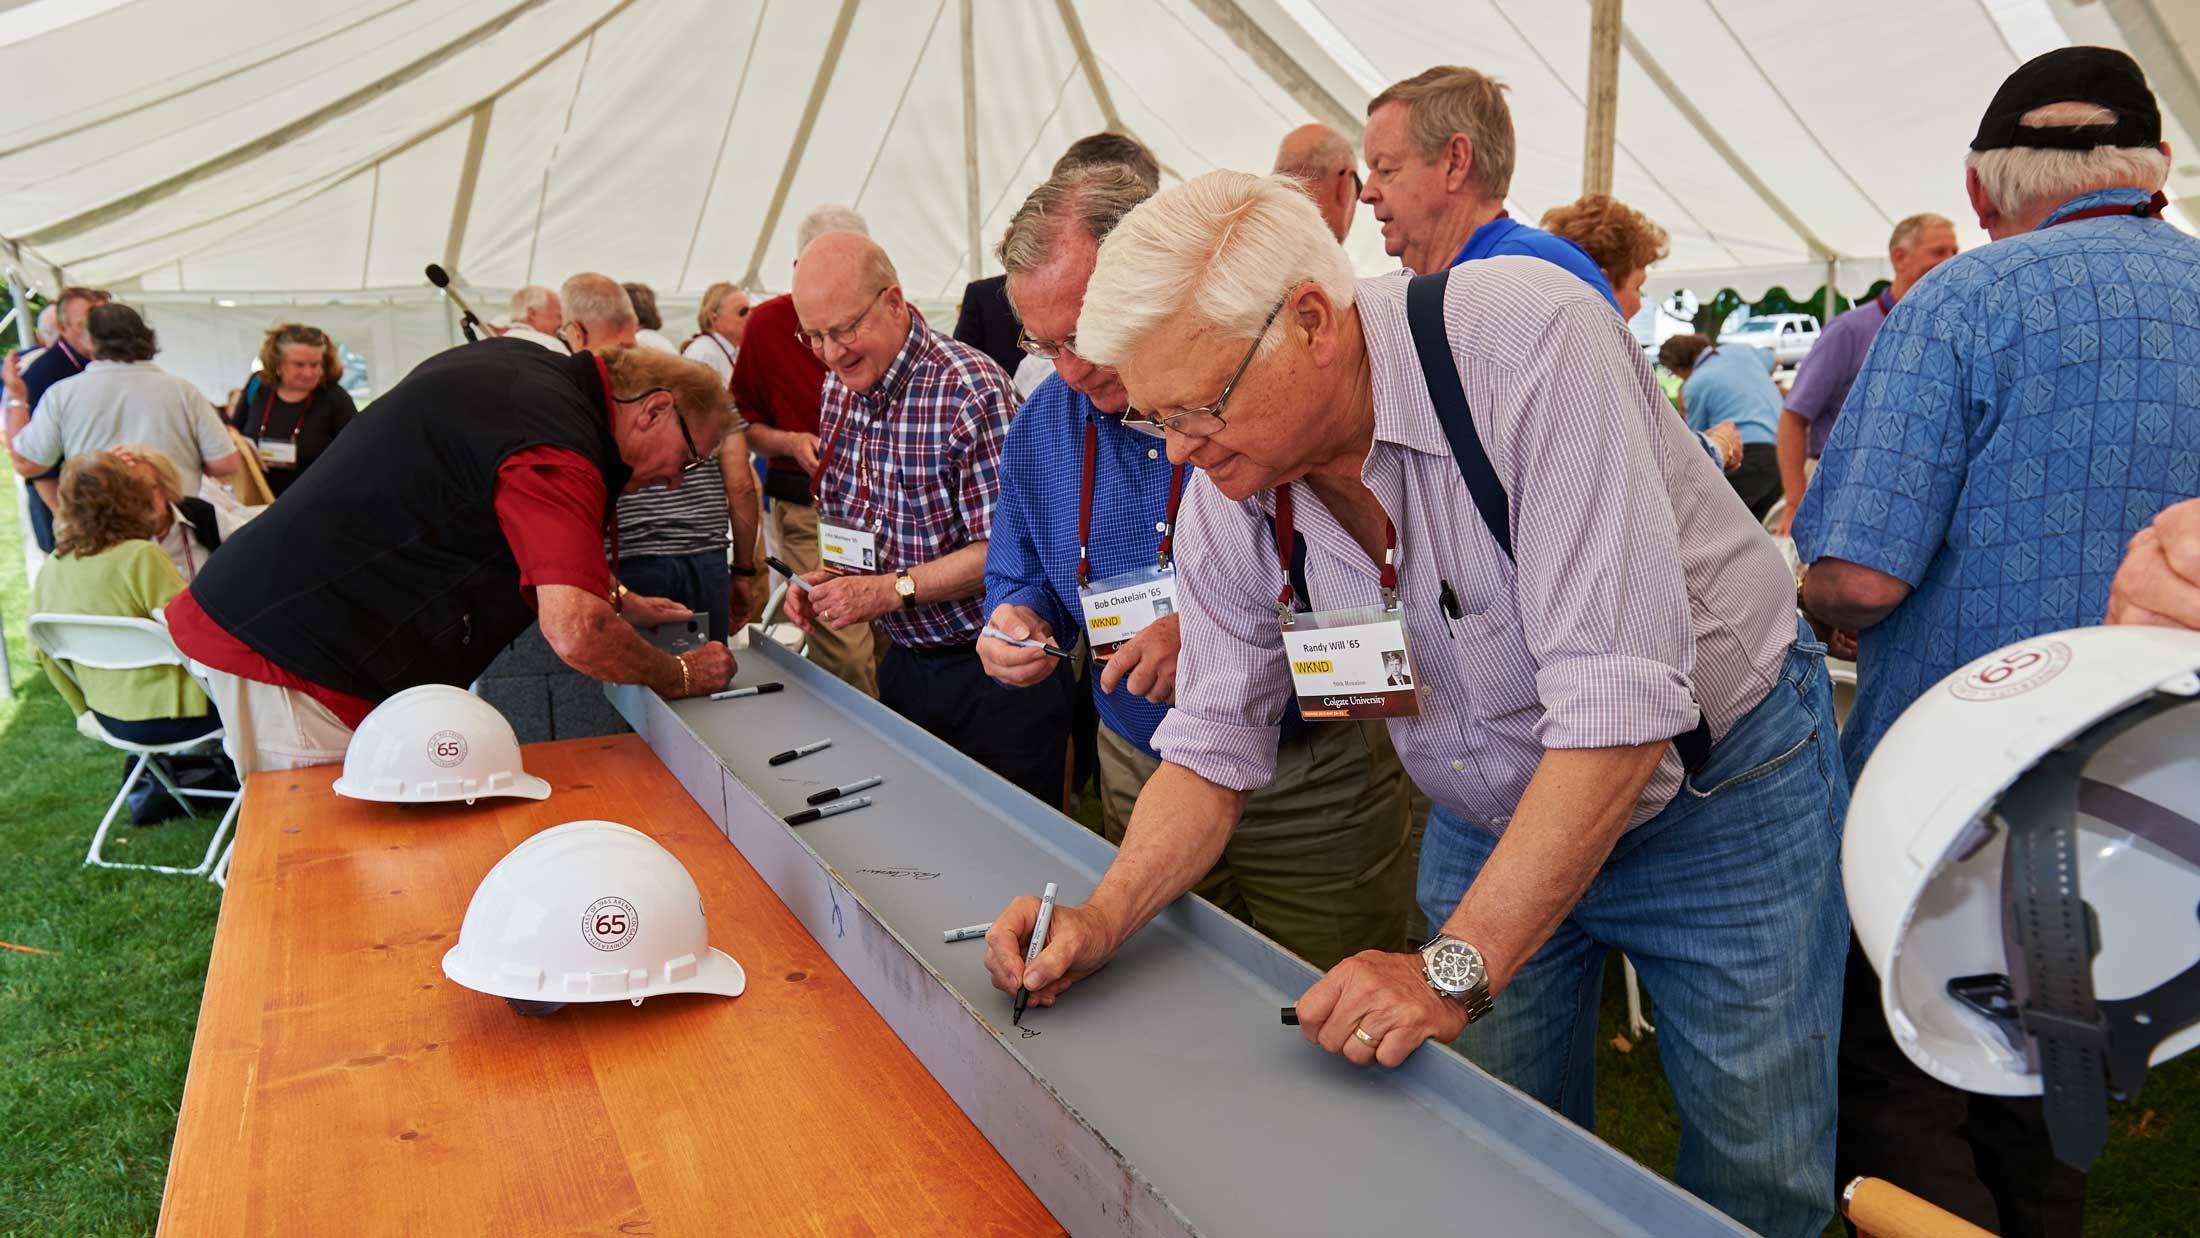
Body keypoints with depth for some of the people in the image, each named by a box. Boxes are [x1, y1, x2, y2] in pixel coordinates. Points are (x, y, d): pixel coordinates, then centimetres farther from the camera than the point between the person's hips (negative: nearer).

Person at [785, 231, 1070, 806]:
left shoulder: (971, 388, -20)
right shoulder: (839, 389, 5)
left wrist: (891, 589, -22)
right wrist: (822, 580, -2)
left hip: (991, 673, -7)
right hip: (904, 663, 7)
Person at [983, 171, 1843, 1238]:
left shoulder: (1530, 338, -31)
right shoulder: (1225, 493, -12)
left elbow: (1616, 700, -34)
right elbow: (1214, 746, -3)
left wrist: (1456, 968, -34)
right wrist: (1104, 919, -19)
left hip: (1720, 783, -4)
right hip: (1494, 818, 4)